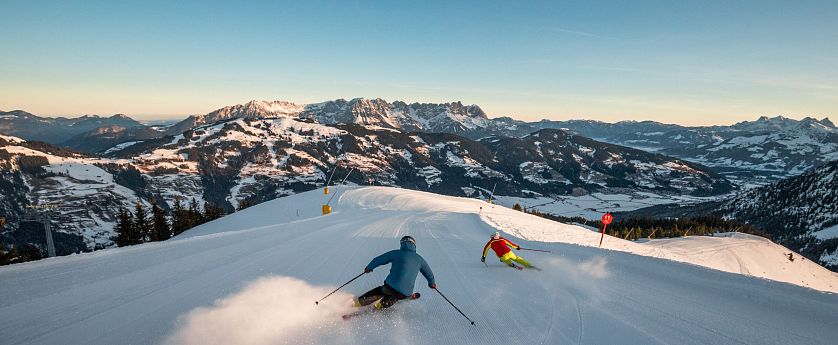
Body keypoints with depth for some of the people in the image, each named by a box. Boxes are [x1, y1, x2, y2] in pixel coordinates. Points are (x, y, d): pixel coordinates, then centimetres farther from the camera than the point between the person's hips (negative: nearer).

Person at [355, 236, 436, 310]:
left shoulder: (396, 253, 4)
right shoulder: (419, 259, 11)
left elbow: (378, 260, 10)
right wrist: (432, 283, 43)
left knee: (380, 290, 26)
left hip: (391, 286, -1)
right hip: (406, 293, 2)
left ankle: (357, 302, 22)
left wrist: (369, 268, 28)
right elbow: (428, 272, 23)